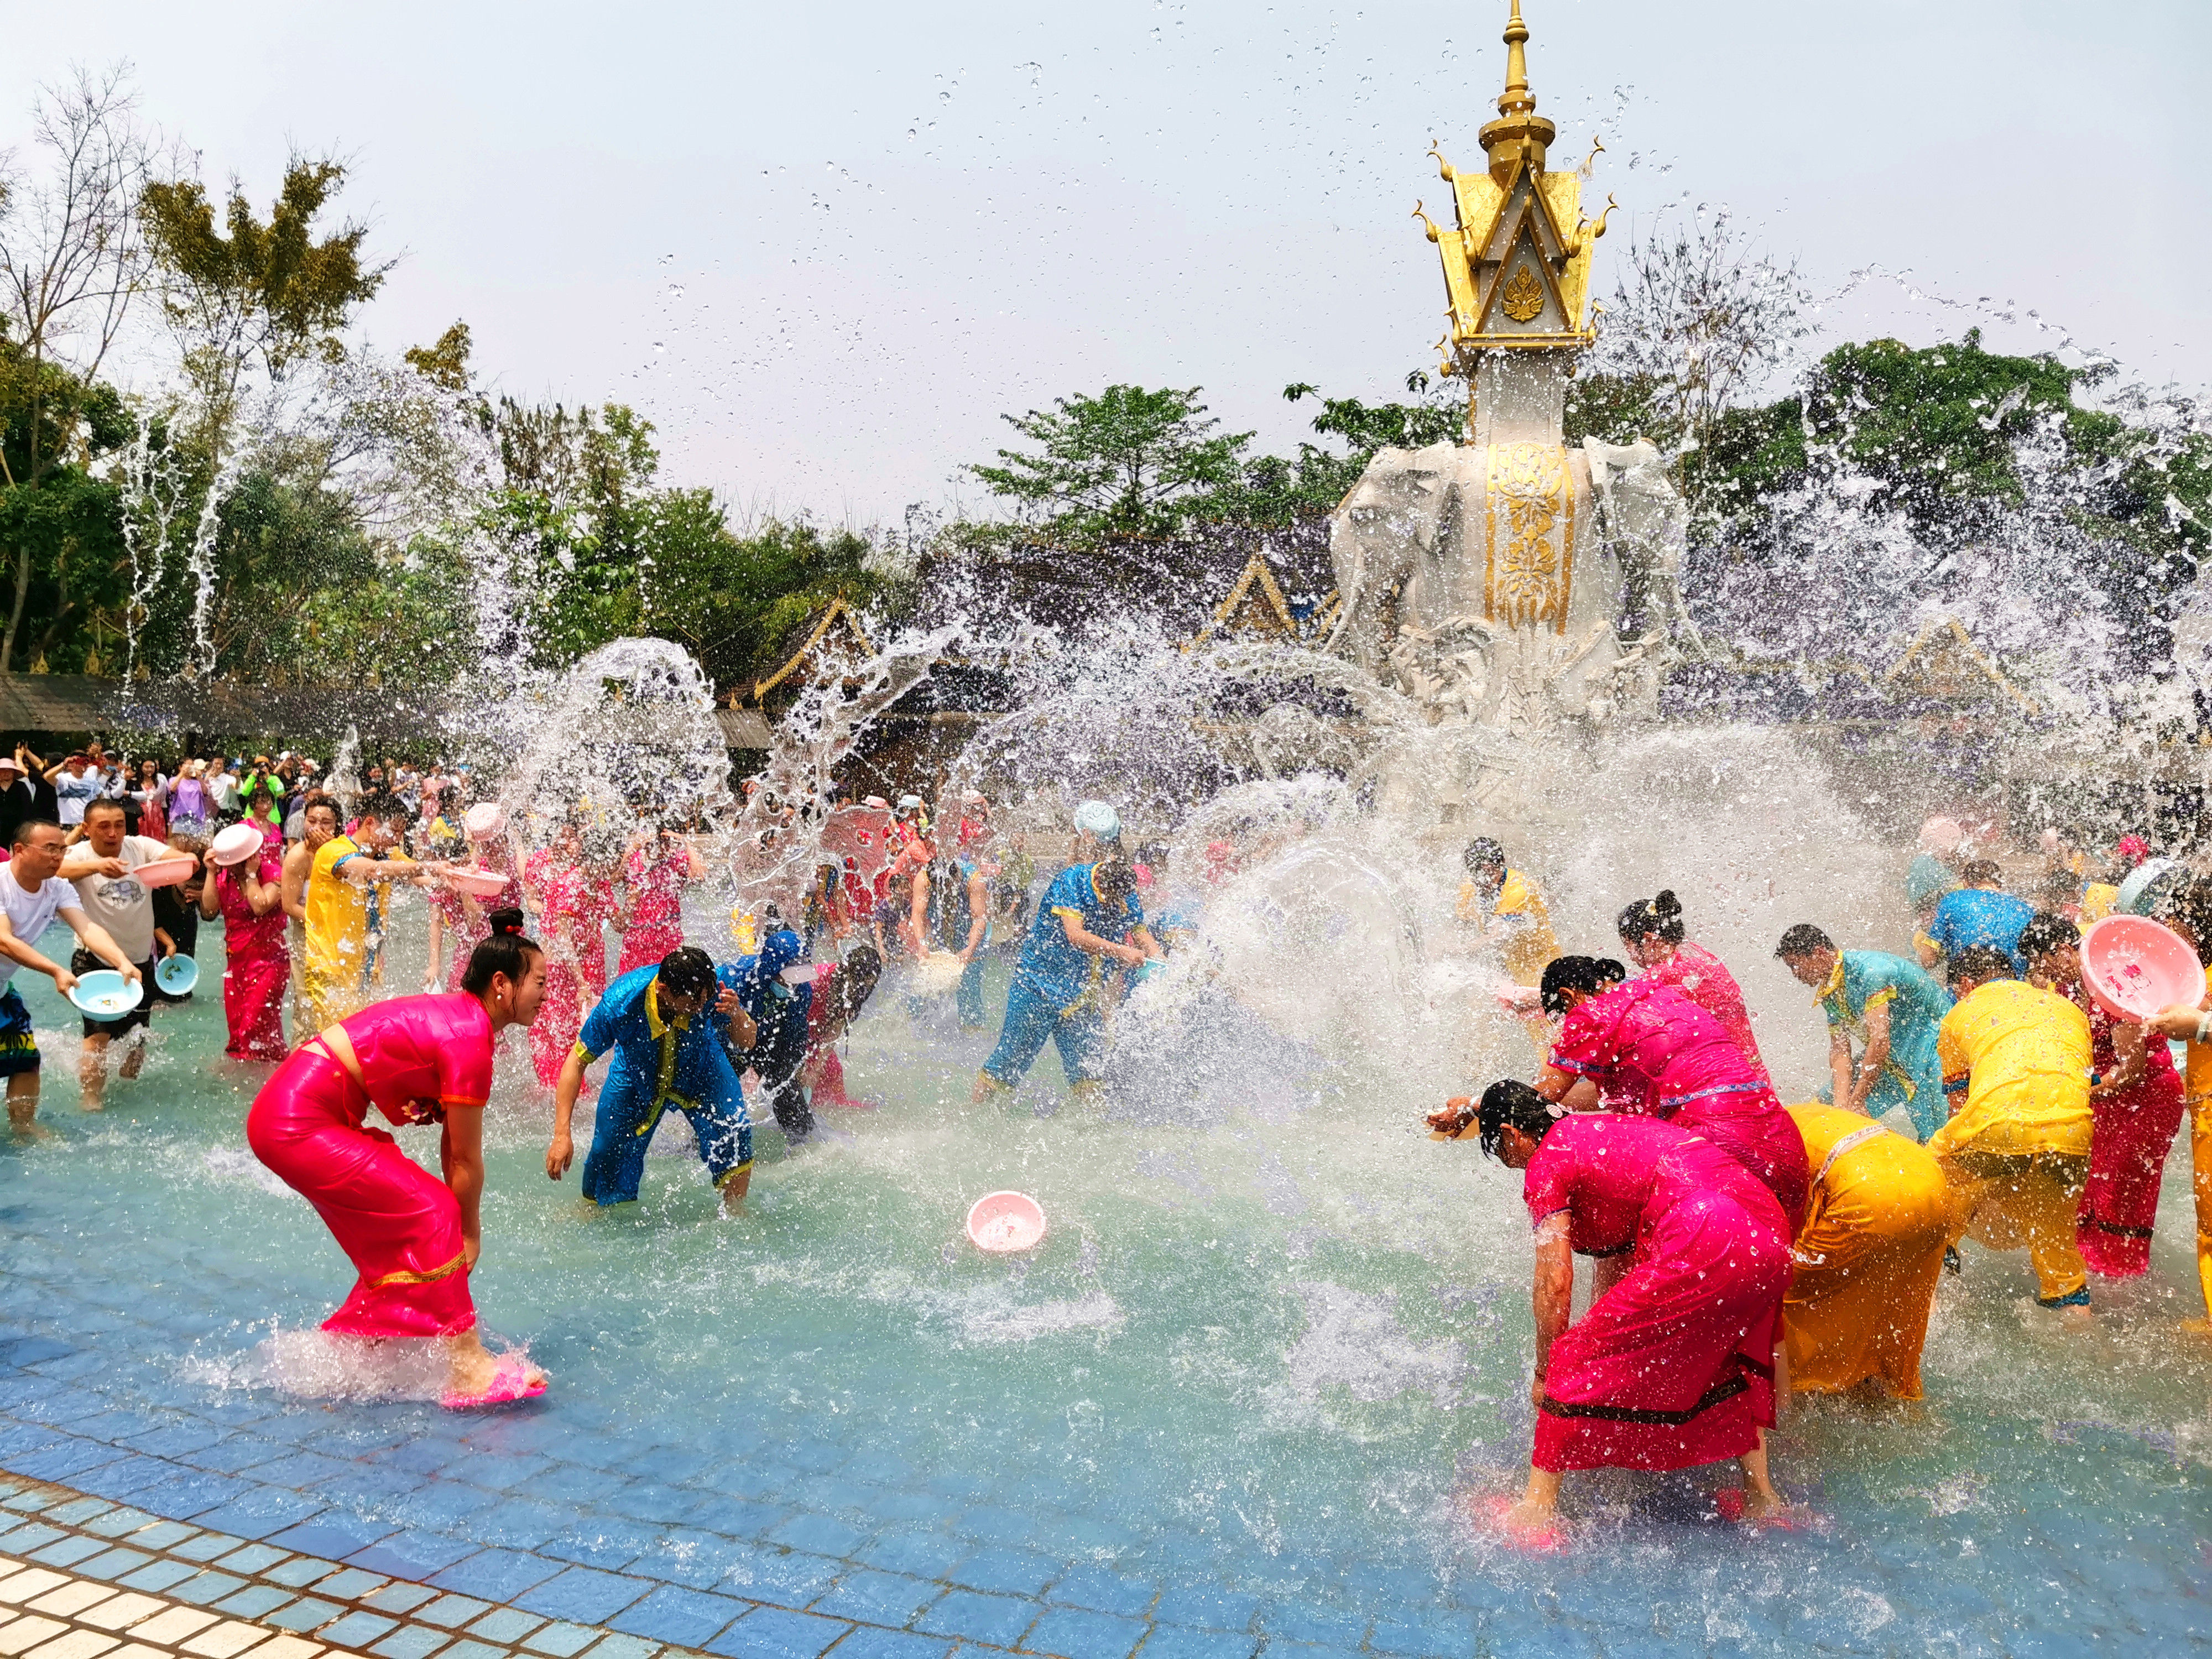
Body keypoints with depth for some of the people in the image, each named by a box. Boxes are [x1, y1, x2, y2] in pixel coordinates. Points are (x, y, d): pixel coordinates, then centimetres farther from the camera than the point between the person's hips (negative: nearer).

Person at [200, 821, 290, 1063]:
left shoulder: (273, 872, -10)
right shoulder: (225, 874, 5)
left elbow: (260, 906, -25)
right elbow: (209, 910, -6)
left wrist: (251, 874, -19)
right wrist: (211, 872, -9)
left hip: (267, 958, -6)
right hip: (235, 959, 6)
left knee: (256, 1025, -11)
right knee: (236, 1025, 11)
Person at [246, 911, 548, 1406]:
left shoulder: (453, 1014, 11)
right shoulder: (469, 1041, -20)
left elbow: (452, 1142, 8)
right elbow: (465, 1159, -11)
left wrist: (459, 1221, 3)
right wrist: (470, 1232, 0)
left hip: (288, 1112, 10)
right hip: (297, 1124, -10)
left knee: (398, 1238, 15)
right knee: (430, 1217, -11)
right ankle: (468, 1368, -11)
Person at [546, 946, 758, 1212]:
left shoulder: (711, 989, -34)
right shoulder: (619, 1004, -37)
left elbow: (747, 1043, -20)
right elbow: (576, 1062, -24)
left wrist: (736, 1015, -44)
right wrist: (561, 1135, -28)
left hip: (700, 1069, 0)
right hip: (635, 1075, 0)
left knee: (734, 1134, -21)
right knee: (609, 1154, 2)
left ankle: (734, 1214, 0)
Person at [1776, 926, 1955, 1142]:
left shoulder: (1869, 969, -27)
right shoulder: (1828, 991, 2)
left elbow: (1880, 1041, -31)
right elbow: (1839, 1051, -3)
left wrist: (1855, 1100, -28)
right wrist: (1842, 1102, -19)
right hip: (1892, 1059, 9)